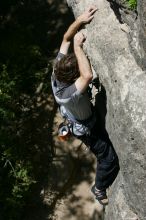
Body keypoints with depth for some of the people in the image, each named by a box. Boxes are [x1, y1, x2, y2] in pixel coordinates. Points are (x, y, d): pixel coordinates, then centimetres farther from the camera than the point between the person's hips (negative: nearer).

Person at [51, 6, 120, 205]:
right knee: (109, 159, 7)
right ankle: (99, 188, 33)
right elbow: (88, 75, -66)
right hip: (86, 128, -8)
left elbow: (66, 38, -20)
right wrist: (78, 45, -57)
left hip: (76, 119, 8)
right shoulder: (69, 94, -48)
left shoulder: (58, 68, -26)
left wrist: (80, 20, -35)